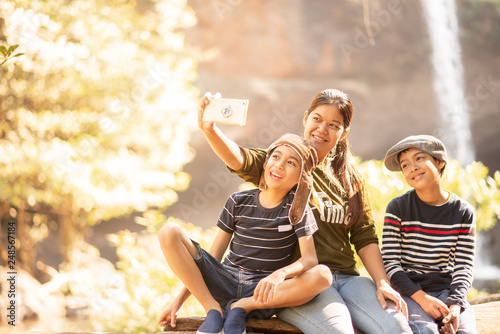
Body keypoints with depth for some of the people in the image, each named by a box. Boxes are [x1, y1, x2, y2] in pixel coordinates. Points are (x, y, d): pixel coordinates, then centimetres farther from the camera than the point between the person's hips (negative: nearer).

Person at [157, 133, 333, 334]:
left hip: (260, 293, -1)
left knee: (323, 275, -30)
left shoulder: (297, 208, 1)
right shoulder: (238, 202, 5)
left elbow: (310, 259, -12)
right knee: (169, 233, -16)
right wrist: (180, 300, -1)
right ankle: (213, 310, -15)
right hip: (225, 283, 2)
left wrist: (280, 274, -35)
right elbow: (213, 256, 6)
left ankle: (242, 307, -17)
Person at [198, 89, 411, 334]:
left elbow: (365, 238, 15)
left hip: (346, 277, 5)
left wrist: (383, 283, 0)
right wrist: (209, 129, -37)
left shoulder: (350, 179, 18)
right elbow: (238, 160, -17)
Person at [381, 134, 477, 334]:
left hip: (445, 290, 2)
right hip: (407, 291, -2)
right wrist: (421, 297, -17)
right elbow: (390, 262, -5)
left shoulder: (463, 212, 4)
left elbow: (463, 267, 2)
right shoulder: (398, 208, 0)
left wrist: (455, 304, -16)